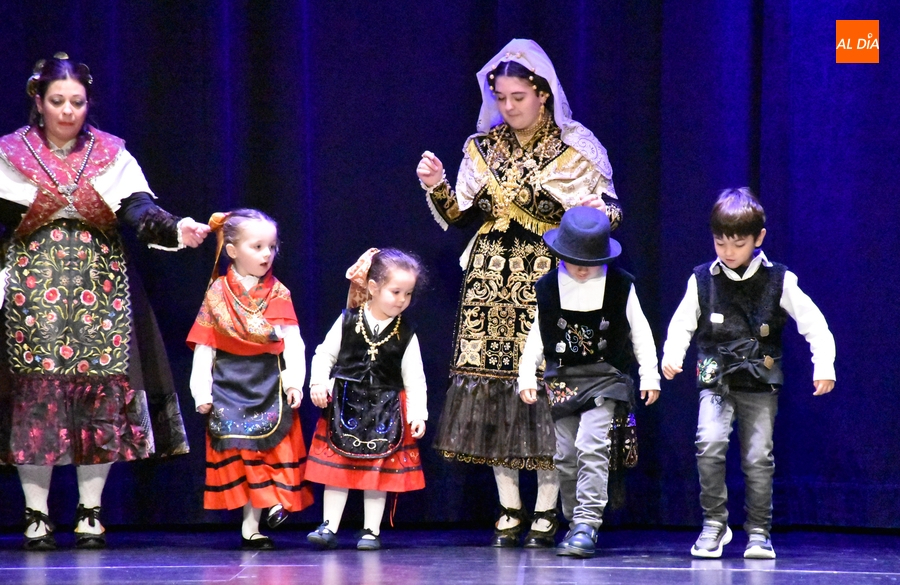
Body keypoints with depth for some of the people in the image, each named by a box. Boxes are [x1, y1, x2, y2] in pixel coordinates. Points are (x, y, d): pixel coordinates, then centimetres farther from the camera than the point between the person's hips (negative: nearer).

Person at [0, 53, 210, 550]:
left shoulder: (111, 155, 8)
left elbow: (139, 211, -5)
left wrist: (176, 230, -24)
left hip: (100, 286, 1)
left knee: (102, 388, -2)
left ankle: (90, 512, 6)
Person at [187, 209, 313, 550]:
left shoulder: (278, 294, 5)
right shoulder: (217, 294, 2)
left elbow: (293, 341, -2)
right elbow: (203, 346, 1)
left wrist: (294, 381, -13)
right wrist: (202, 391, -4)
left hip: (270, 383, 1)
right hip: (229, 385, -1)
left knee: (264, 451, -2)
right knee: (237, 452, -3)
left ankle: (252, 528, 0)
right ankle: (251, 525, 1)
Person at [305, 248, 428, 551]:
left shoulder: (406, 334, -2)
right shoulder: (347, 321, -3)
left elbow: (414, 379, -1)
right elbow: (325, 354, 4)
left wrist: (417, 414, -8)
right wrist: (318, 383, -11)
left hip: (385, 411, 0)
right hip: (344, 405, 0)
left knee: (379, 469, 4)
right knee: (336, 468, 2)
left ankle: (371, 530, 11)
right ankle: (329, 526, 6)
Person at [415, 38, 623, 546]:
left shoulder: (574, 150, -1)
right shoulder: (483, 147, 10)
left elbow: (610, 213, 0)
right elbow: (458, 218, 12)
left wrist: (598, 214, -22)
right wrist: (437, 186, -5)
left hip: (548, 280, -4)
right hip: (491, 278, 4)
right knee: (491, 383, 0)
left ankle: (547, 511, 4)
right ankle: (510, 509, 10)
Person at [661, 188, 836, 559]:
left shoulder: (778, 281, 0)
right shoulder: (702, 280, 2)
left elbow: (813, 323, 3)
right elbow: (682, 324, 8)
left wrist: (823, 366, -8)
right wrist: (671, 355, -11)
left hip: (760, 384, 0)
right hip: (715, 382, 0)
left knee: (758, 458, -2)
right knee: (709, 445, -19)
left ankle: (759, 532, 12)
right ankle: (714, 523, -5)